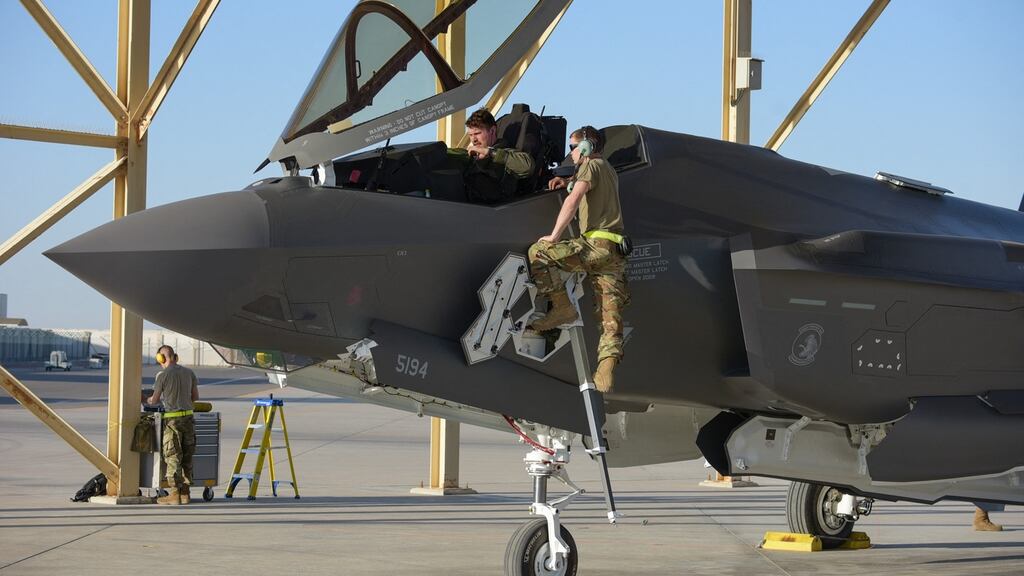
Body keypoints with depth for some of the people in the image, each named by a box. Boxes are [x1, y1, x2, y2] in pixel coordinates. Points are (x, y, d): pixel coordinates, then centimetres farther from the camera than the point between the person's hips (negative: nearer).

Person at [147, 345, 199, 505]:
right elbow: (195, 397, 13)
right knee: (187, 457, 10)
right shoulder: (189, 373, 7)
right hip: (188, 418, 5)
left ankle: (175, 494, 0)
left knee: (173, 457, 0)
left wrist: (149, 400, 22)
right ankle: (185, 493, 13)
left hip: (172, 419, -5)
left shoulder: (163, 375, -8)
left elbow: (155, 400, -1)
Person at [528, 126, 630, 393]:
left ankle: (562, 308, -9)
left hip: (597, 243, -9)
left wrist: (554, 237, -13)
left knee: (538, 251, -7)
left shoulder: (591, 166, 0)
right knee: (610, 317, -3)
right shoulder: (608, 170, 29)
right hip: (615, 252, 9)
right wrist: (567, 181, 37)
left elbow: (573, 200, -15)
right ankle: (606, 369, -17)